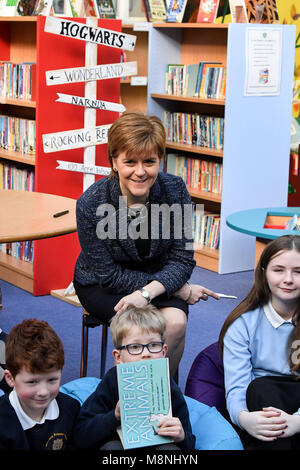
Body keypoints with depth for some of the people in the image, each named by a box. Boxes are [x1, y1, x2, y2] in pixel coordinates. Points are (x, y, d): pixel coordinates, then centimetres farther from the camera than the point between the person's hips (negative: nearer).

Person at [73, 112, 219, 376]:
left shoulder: (175, 190, -17)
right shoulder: (91, 205, -25)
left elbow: (182, 259, -13)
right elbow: (110, 276, -19)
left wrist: (147, 292, -33)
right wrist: (180, 290, -21)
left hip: (159, 278, 3)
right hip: (101, 285, -2)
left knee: (175, 322, -26)